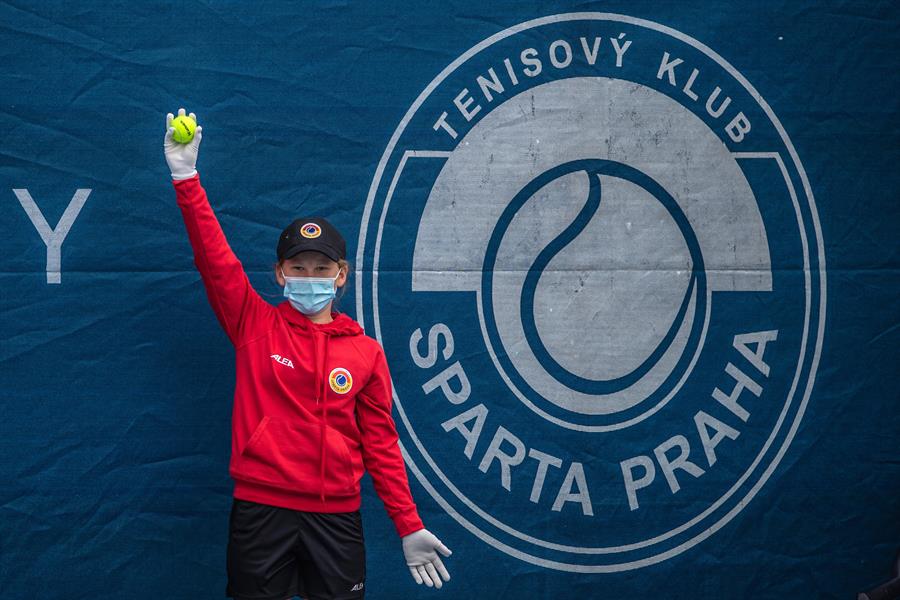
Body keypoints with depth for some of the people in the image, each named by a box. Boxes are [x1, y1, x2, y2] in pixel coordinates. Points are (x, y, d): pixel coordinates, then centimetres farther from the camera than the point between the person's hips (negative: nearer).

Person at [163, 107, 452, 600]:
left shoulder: (366, 352, 5)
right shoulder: (255, 327, 3)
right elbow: (214, 259, -7)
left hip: (336, 517, 1)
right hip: (260, 510, -1)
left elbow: (380, 445, 7)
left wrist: (409, 527, 3)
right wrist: (186, 178, -16)